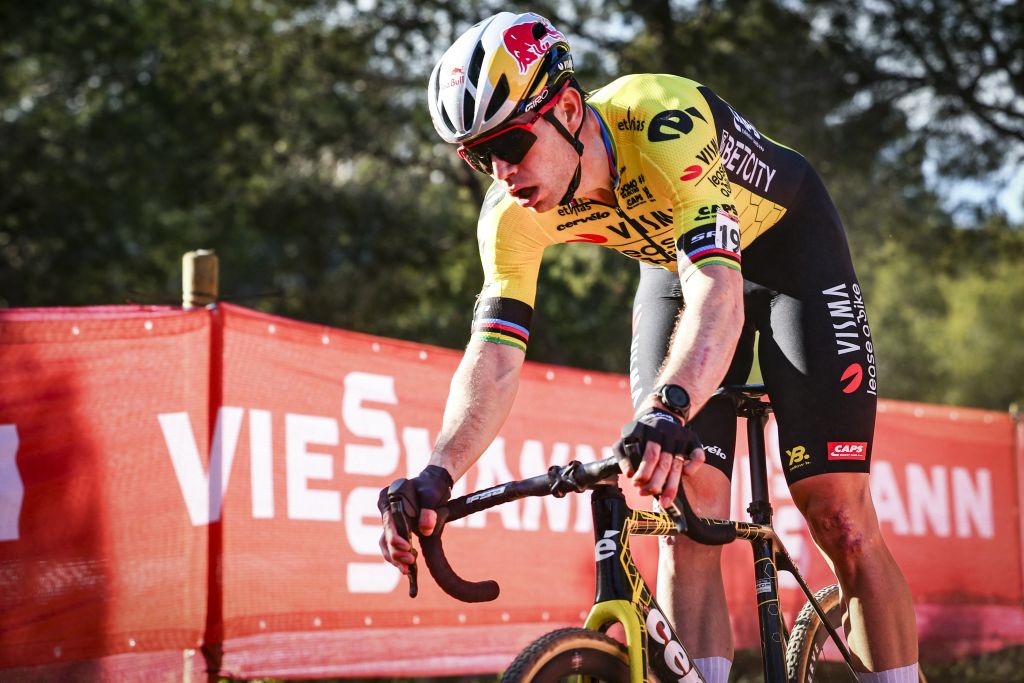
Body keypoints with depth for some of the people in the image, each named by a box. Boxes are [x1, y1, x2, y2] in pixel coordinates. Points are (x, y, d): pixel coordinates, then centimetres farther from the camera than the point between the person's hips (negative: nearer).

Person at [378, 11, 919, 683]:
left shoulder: (665, 122, -40)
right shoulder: (514, 211, -23)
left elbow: (719, 292, -51)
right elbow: (495, 356, -26)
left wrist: (669, 411, -68)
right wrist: (437, 475, -43)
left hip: (789, 244, -4)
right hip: (674, 264, 5)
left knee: (840, 518, -12)